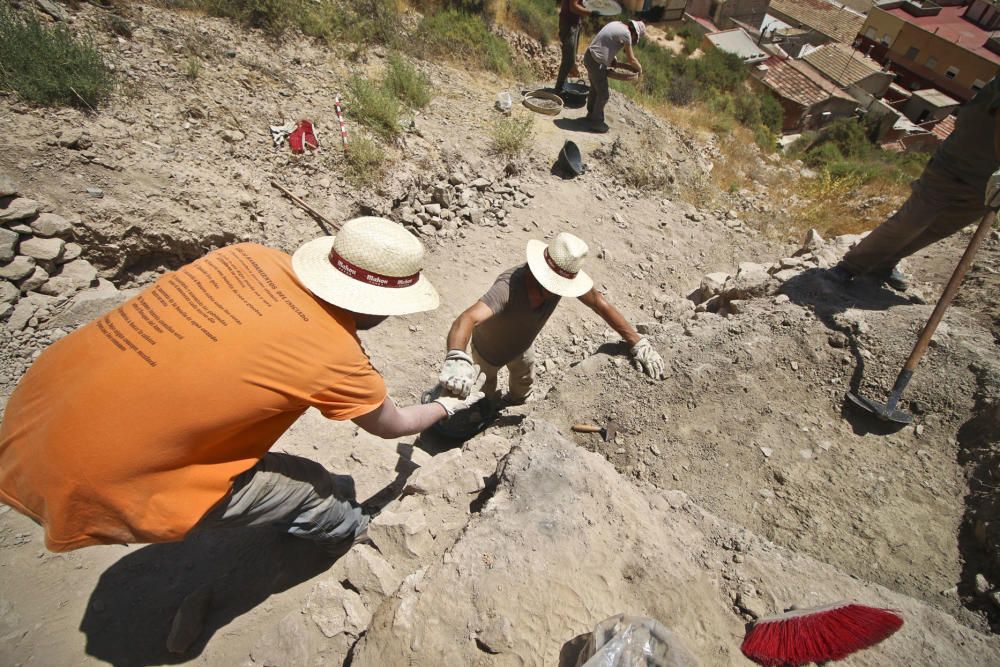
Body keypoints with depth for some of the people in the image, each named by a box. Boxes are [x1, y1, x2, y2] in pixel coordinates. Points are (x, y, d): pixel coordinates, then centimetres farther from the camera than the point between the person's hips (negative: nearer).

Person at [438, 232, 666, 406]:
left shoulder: (564, 276, -30)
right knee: (485, 397, 20)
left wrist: (637, 343, -19)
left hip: (520, 345, 5)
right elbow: (468, 318, -62)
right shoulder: (509, 287, -47)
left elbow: (600, 304, -18)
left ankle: (515, 402, 66)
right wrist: (456, 359, -82)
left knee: (524, 381, 31)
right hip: (488, 350, -5)